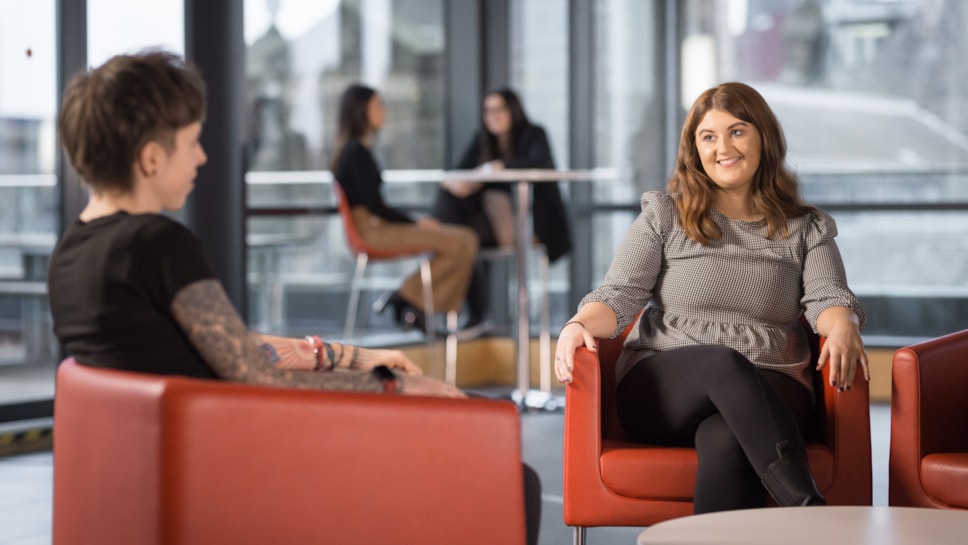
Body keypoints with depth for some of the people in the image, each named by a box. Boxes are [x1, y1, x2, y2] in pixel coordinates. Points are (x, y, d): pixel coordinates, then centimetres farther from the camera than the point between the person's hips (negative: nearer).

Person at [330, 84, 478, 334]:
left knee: (466, 238, 3)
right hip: (372, 231, -10)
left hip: (378, 226, 10)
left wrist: (415, 221, 8)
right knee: (460, 244, -18)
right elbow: (374, 205, -16)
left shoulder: (354, 149, 17)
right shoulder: (356, 152, -13)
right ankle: (410, 298, -7)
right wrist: (416, 223, -6)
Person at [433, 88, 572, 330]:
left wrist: (500, 167, -37)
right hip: (495, 218, 5)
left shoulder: (534, 135, -3)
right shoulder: (482, 139, 10)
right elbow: (460, 172, -1)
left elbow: (539, 162, -24)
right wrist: (455, 184, -27)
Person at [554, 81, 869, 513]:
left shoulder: (805, 229, 17)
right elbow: (619, 295, 5)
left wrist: (842, 330, -24)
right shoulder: (664, 217, 15)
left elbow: (827, 296, 1)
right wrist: (578, 325, -17)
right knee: (726, 363, -37)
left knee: (723, 440, -37)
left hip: (767, 393, 1)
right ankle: (808, 509, -50)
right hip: (660, 390, 0)